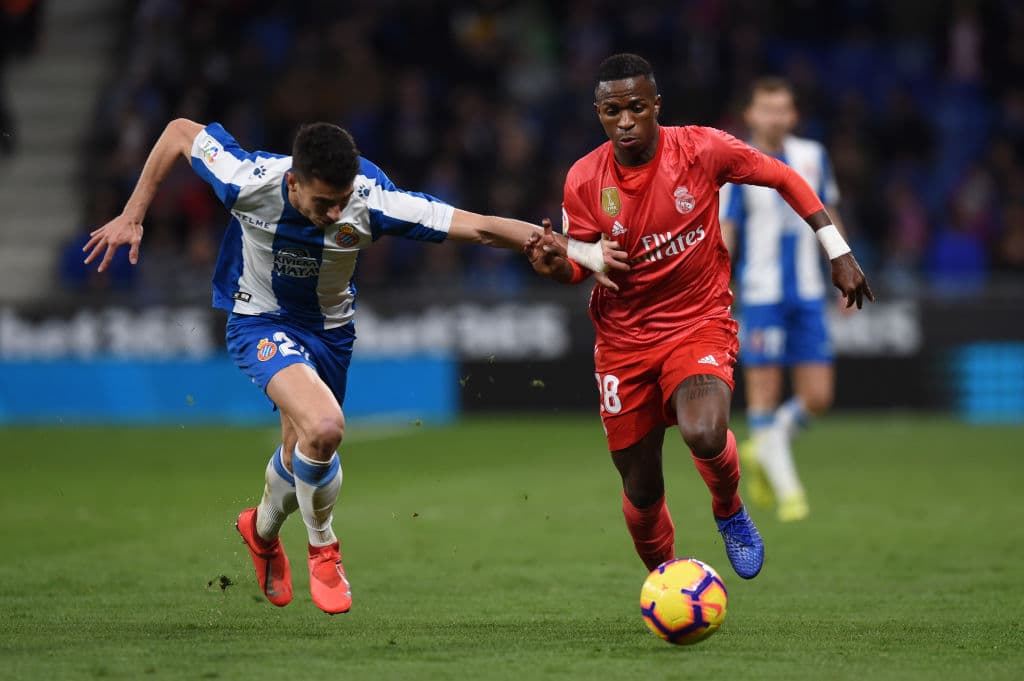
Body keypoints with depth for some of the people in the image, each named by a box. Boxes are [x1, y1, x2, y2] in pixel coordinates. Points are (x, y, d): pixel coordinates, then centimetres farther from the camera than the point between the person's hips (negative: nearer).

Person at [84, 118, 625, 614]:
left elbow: (480, 227, -27)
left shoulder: (372, 202, -28)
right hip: (261, 322, -3)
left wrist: (579, 251, -31)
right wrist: (132, 216, -8)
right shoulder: (249, 182, -30)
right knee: (324, 427, -29)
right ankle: (323, 549, -2)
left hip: (328, 328, 3)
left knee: (301, 456, 16)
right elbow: (179, 131, -13)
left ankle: (262, 530, 53)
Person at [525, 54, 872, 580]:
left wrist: (838, 252, -2)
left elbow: (785, 179, 0)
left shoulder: (702, 149, -13)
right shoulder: (584, 180, -8)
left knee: (704, 436, -31)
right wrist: (554, 265, -23)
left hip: (699, 321, -2)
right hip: (624, 335, 2)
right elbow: (582, 265, 1)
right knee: (640, 488, 5)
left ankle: (729, 511, 3)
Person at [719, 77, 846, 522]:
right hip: (760, 296, -4)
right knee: (764, 396, -5)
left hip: (808, 295, 4)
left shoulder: (812, 156, 6)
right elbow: (723, 234, -8)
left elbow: (829, 219, 17)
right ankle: (786, 490, 6)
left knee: (818, 397, 1)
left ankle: (762, 452, 27)